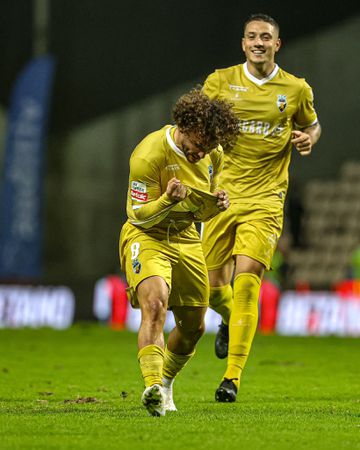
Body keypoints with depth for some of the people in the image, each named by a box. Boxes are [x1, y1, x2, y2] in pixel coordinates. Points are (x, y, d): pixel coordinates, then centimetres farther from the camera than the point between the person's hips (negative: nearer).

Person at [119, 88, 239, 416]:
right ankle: (152, 387, -44)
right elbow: (138, 216, -18)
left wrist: (216, 204, -13)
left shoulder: (214, 155, -2)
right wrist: (168, 201, -38)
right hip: (146, 237, -6)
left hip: (187, 240, 6)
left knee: (193, 327, 10)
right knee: (155, 303, -32)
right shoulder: (149, 154, -22)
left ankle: (165, 384, 36)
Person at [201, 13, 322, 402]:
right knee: (214, 288, 5)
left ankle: (233, 376, -13)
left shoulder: (296, 89, 3)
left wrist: (307, 139, -3)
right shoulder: (220, 81, 3)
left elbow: (312, 125, 20)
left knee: (245, 280, -16)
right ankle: (230, 321, 43)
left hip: (265, 199, -2)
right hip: (222, 194, 2)